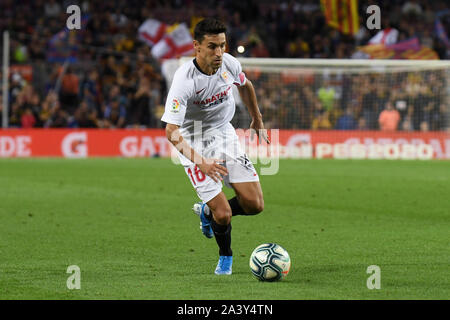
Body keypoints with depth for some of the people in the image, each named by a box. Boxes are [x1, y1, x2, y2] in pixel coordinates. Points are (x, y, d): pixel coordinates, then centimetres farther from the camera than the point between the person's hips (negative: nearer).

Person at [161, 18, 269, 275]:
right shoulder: (185, 80, -28)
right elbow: (172, 131, -32)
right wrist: (200, 162, -43)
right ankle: (225, 257, 20)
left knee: (254, 205, -4)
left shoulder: (229, 64, -11)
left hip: (225, 134, 5)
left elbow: (245, 86, 15)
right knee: (224, 215, -13)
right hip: (195, 143, -5)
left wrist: (258, 120, 24)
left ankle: (207, 211, 26)